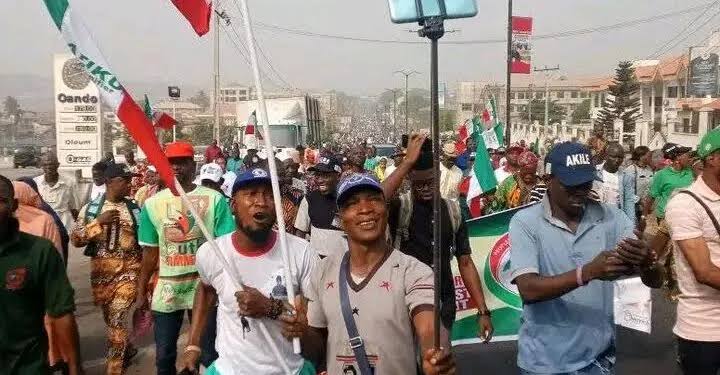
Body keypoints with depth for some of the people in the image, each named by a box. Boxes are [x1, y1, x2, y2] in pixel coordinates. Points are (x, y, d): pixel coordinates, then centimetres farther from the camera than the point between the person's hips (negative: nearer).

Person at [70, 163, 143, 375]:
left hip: (128, 270, -2)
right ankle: (127, 349, 39)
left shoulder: (134, 209, 2)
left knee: (117, 319, -11)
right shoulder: (91, 208, 2)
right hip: (100, 272, 2)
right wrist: (98, 222, -15)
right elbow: (75, 240, -3)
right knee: (110, 318, 14)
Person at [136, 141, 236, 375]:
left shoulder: (214, 199, -7)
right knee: (164, 356, 14)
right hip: (167, 288, 2)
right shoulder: (153, 204, 1)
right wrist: (141, 291, 9)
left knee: (210, 354, 10)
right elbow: (150, 252, 8)